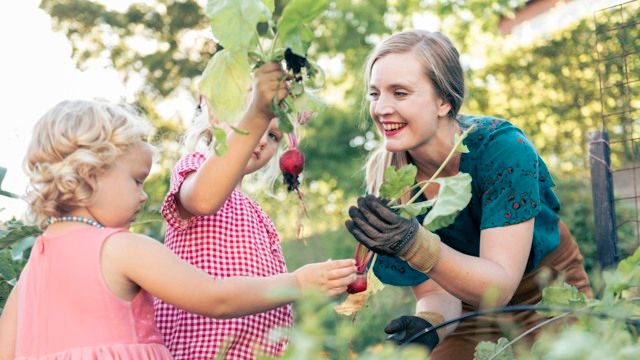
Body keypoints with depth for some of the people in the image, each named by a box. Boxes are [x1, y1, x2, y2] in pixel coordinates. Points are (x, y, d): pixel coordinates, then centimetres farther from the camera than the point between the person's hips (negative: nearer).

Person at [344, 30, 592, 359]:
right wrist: (428, 323, -38)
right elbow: (435, 293, -15)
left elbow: (499, 288, -32)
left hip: (549, 295, -2)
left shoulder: (502, 148, -28)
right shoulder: (384, 181, -19)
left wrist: (415, 245, -48)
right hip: (470, 311, 3)